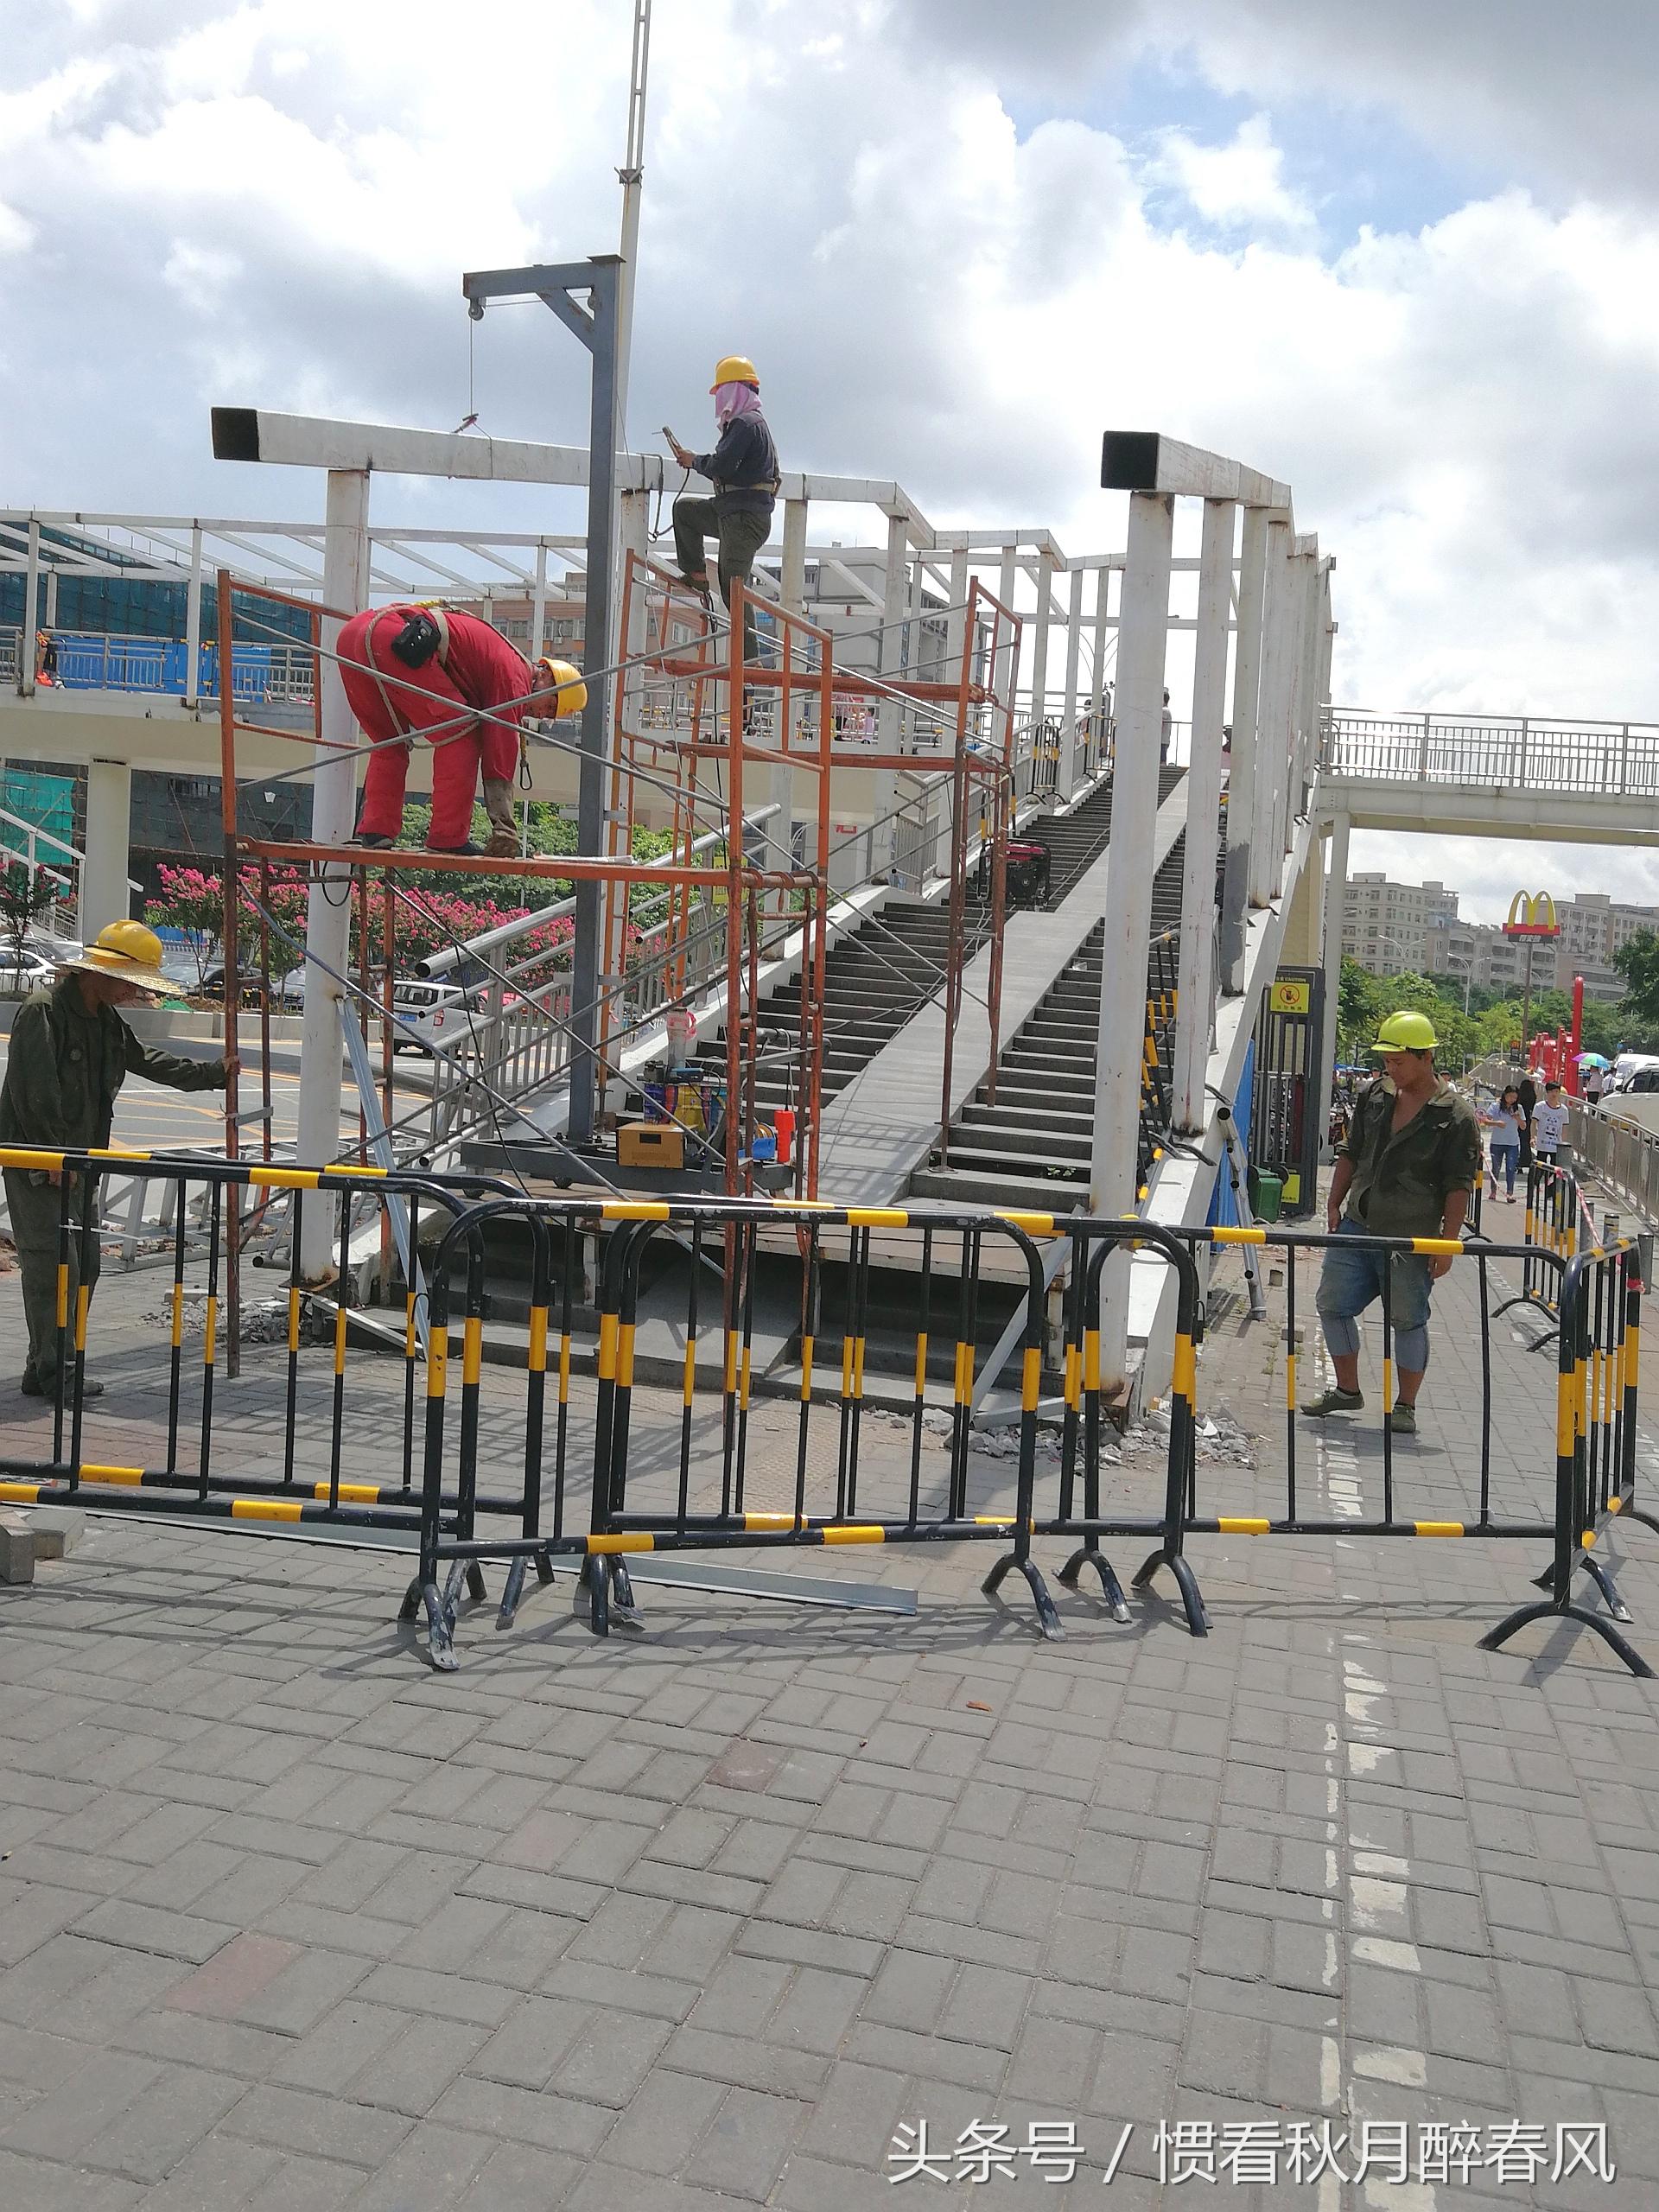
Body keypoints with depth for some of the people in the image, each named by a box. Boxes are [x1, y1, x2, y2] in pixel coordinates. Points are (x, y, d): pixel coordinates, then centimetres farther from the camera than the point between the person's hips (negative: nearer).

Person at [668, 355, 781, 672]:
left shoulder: (745, 424, -13)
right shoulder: (753, 422, 21)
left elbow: (720, 466, -21)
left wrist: (695, 462, -1)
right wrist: (694, 460, 8)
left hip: (744, 517, -11)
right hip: (734, 512, 11)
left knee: (734, 588, -10)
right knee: (684, 509, 22)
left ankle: (747, 656, -8)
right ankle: (697, 575, 16)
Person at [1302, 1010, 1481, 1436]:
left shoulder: (1457, 1117, -9)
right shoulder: (1373, 1096, 7)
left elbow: (1459, 1187, -9)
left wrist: (1447, 1243, -13)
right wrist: (1335, 1205, 10)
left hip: (1411, 1239, -5)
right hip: (1357, 1225, 6)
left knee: (1409, 1320, 2)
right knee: (1332, 1305, 7)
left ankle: (1405, 1406, 17)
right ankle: (1347, 1390, 24)